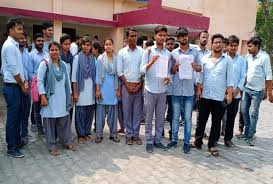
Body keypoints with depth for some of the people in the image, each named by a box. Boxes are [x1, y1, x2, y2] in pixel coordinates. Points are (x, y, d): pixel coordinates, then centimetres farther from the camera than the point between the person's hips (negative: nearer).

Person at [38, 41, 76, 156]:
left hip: (62, 98, 4)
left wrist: (69, 94, 12)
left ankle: (67, 141, 24)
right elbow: (40, 81, -8)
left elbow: (67, 80, 13)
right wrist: (43, 96, -13)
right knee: (50, 121, 3)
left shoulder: (63, 64, 9)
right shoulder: (44, 64, -6)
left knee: (64, 120, 10)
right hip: (50, 98, -4)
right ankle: (52, 146, 15)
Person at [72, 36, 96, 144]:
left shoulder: (93, 58, 8)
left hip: (91, 89, 3)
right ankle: (80, 135, 15)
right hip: (81, 89, -3)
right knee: (80, 113, 2)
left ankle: (87, 133, 23)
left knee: (89, 113, 9)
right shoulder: (77, 58, -1)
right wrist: (75, 92, -7)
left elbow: (95, 75, 10)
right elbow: (74, 76, -3)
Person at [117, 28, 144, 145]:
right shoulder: (122, 52, 2)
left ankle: (136, 134, 17)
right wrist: (128, 85, -7)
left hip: (139, 86, 1)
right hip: (127, 85, -1)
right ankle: (129, 135, 17)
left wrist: (140, 85, -5)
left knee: (137, 112, 6)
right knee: (127, 111, 5)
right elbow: (119, 71, 0)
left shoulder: (142, 52, 4)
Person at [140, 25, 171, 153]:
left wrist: (168, 78, -8)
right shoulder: (148, 51, -2)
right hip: (150, 89, -3)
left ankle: (157, 140, 24)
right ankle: (149, 141, 18)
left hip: (163, 90, 4)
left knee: (160, 118, 11)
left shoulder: (168, 53, 8)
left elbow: (169, 70, 13)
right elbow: (142, 70, -8)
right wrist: (151, 62, -23)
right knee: (149, 118, 5)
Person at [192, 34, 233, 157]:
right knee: (201, 120, 9)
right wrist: (198, 89, 0)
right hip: (205, 96, 1)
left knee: (216, 122, 8)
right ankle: (198, 142, 22)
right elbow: (200, 75, 6)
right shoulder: (204, 59, 4)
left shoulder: (227, 60, 0)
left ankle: (212, 145, 20)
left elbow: (229, 78, -1)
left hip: (220, 97, -1)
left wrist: (229, 93, -6)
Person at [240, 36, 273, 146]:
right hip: (247, 88, 6)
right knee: (244, 111, 11)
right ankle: (246, 132, 27)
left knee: (253, 114, 1)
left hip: (257, 91, -6)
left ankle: (250, 136, 14)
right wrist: (243, 84, 9)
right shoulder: (248, 56, 2)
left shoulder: (264, 57, -15)